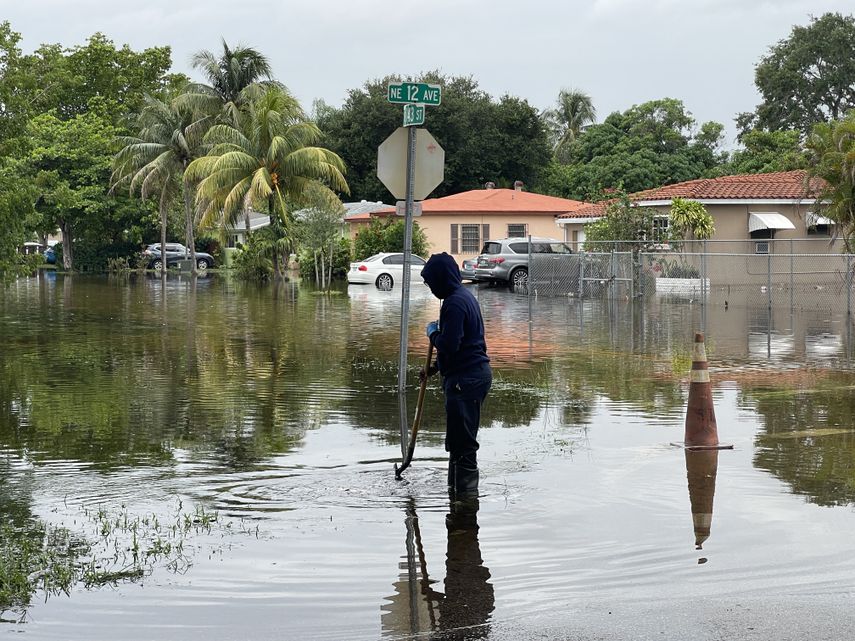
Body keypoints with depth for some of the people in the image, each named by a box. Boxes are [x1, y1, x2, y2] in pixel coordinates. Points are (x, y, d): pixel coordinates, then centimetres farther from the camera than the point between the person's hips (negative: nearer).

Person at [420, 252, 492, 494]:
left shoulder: (454, 303, -18)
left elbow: (448, 345, -24)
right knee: (458, 440, 20)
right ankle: (455, 486, 30)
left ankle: (466, 490, -5)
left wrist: (432, 332, -4)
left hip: (465, 379, -11)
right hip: (478, 372, 11)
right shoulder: (464, 295, 16)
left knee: (463, 441, -7)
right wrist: (434, 369, 24)